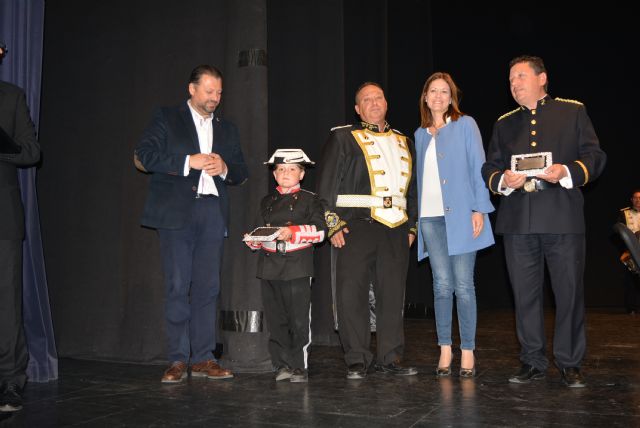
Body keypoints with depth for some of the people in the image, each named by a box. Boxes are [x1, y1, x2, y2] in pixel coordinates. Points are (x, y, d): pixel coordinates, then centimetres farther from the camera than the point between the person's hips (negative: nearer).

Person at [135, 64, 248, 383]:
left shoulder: (227, 129, 20)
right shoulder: (167, 119, 8)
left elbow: (241, 172, 20)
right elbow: (144, 155, -5)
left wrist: (225, 168, -3)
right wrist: (188, 161, -13)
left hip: (213, 212, 4)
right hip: (176, 211, -3)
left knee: (208, 287, 2)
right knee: (177, 286, -4)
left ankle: (203, 358, 9)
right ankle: (177, 360, 4)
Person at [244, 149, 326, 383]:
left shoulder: (309, 200, 5)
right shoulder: (267, 202, 18)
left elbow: (319, 230, -5)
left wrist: (292, 232, -16)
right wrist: (253, 239, -3)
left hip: (298, 267, -4)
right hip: (270, 267, 4)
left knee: (299, 320, -2)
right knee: (276, 320, 6)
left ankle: (299, 367, 9)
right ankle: (282, 365, 16)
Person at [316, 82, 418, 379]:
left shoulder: (403, 142, 20)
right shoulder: (343, 138, 6)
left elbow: (412, 187, 22)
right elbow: (326, 184, 0)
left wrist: (411, 226, 15)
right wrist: (333, 224, -8)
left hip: (395, 227, 4)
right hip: (357, 224, -4)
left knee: (393, 294, 6)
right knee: (352, 293, -4)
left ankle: (390, 358, 17)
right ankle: (357, 361, 7)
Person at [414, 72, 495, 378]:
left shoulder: (465, 125, 4)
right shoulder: (420, 134, 16)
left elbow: (478, 167, -1)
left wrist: (479, 209, -10)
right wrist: (415, 217, 9)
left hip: (461, 215, -3)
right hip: (430, 217, 3)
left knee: (463, 285, -2)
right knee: (442, 284, 3)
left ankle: (467, 352, 6)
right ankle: (445, 350, 11)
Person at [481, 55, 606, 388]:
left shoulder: (573, 112, 9)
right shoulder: (504, 123, 19)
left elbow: (595, 157, 4)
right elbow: (489, 168, 16)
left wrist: (567, 171, -14)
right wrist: (502, 180, -6)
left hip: (563, 217, -3)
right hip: (518, 220, 3)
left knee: (570, 291, 1)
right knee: (525, 294, 7)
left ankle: (570, 363, 14)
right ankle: (532, 362, 18)